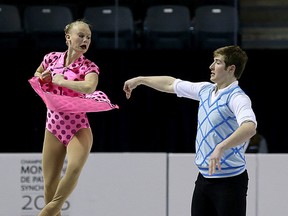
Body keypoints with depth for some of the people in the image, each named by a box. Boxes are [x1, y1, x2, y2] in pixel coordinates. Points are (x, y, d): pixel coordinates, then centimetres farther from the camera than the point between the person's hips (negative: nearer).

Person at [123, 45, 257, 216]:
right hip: (204, 177, 8)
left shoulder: (237, 98, -17)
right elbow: (171, 84, 26)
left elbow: (250, 127, -36)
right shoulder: (205, 90, 10)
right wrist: (140, 80, 34)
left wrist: (221, 147, -48)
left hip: (229, 181, -8)